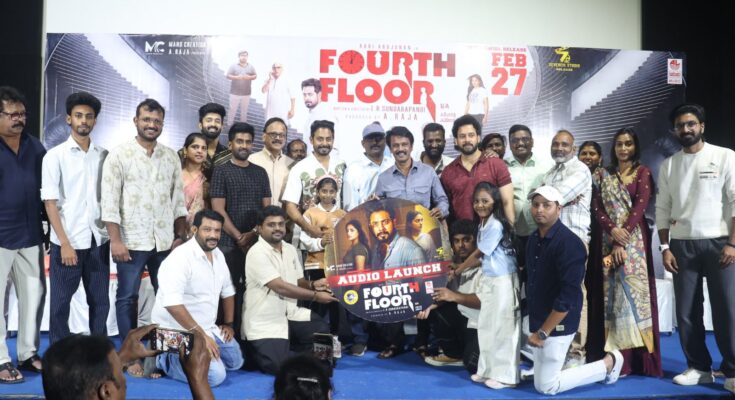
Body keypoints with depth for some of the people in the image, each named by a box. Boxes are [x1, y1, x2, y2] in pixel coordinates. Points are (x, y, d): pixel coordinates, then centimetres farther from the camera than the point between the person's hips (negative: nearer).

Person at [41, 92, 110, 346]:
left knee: (100, 302, 10)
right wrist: (65, 243, -12)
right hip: (67, 242, -3)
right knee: (60, 303, 7)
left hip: (98, 240, 3)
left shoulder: (103, 155, 6)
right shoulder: (55, 156, -3)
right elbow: (50, 203, -6)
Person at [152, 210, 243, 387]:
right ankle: (164, 360, -1)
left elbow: (227, 291, 18)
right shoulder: (180, 257, -23)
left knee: (236, 361, 13)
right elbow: (172, 303, -33)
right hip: (179, 332, -9)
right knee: (215, 375, -20)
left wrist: (229, 324, 12)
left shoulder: (218, 255, 4)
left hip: (208, 327, 9)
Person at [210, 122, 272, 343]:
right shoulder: (221, 171, 1)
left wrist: (252, 234, -7)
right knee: (230, 291, -2)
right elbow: (218, 210, -6)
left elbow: (267, 208, 9)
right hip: (229, 243, -3)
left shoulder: (260, 172, 12)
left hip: (257, 242, 3)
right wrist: (239, 238, -10)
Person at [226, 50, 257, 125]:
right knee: (233, 109, 0)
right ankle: (230, 124, 10)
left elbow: (255, 76, 8)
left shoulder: (251, 67, 7)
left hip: (246, 93, 3)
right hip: (235, 93, -3)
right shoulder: (233, 66, -2)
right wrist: (237, 77, -20)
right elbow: (228, 76, -5)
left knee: (244, 109, 9)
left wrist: (249, 77, -13)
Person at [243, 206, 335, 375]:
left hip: (289, 313, 7)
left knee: (323, 331, -10)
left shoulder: (290, 249, 8)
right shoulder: (257, 253, -17)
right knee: (280, 366, -18)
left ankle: (287, 346, 14)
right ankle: (253, 351, 14)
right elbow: (280, 287, -24)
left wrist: (312, 284, -8)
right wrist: (315, 296, -21)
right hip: (264, 322, -7)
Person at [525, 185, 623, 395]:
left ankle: (608, 363, 12)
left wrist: (543, 332, -20)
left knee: (546, 386, -2)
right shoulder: (533, 238, 6)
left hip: (557, 324, -8)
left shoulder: (569, 243, -20)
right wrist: (535, 326, 12)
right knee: (540, 379, 16)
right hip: (538, 321, 8)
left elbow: (569, 295, -23)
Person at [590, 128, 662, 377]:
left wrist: (623, 240, -14)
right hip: (609, 240, 3)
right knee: (612, 292, 1)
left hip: (634, 240, -3)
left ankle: (638, 357, -1)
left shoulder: (643, 172, 4)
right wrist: (612, 230, -14)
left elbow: (640, 206, -6)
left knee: (633, 288, -6)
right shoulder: (603, 175, 13)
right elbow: (597, 208, 4)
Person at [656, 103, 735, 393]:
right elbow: (662, 209, 9)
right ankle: (699, 368, 17)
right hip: (682, 246, 3)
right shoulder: (668, 165, 9)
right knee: (686, 312, 6)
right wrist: (665, 247, 1)